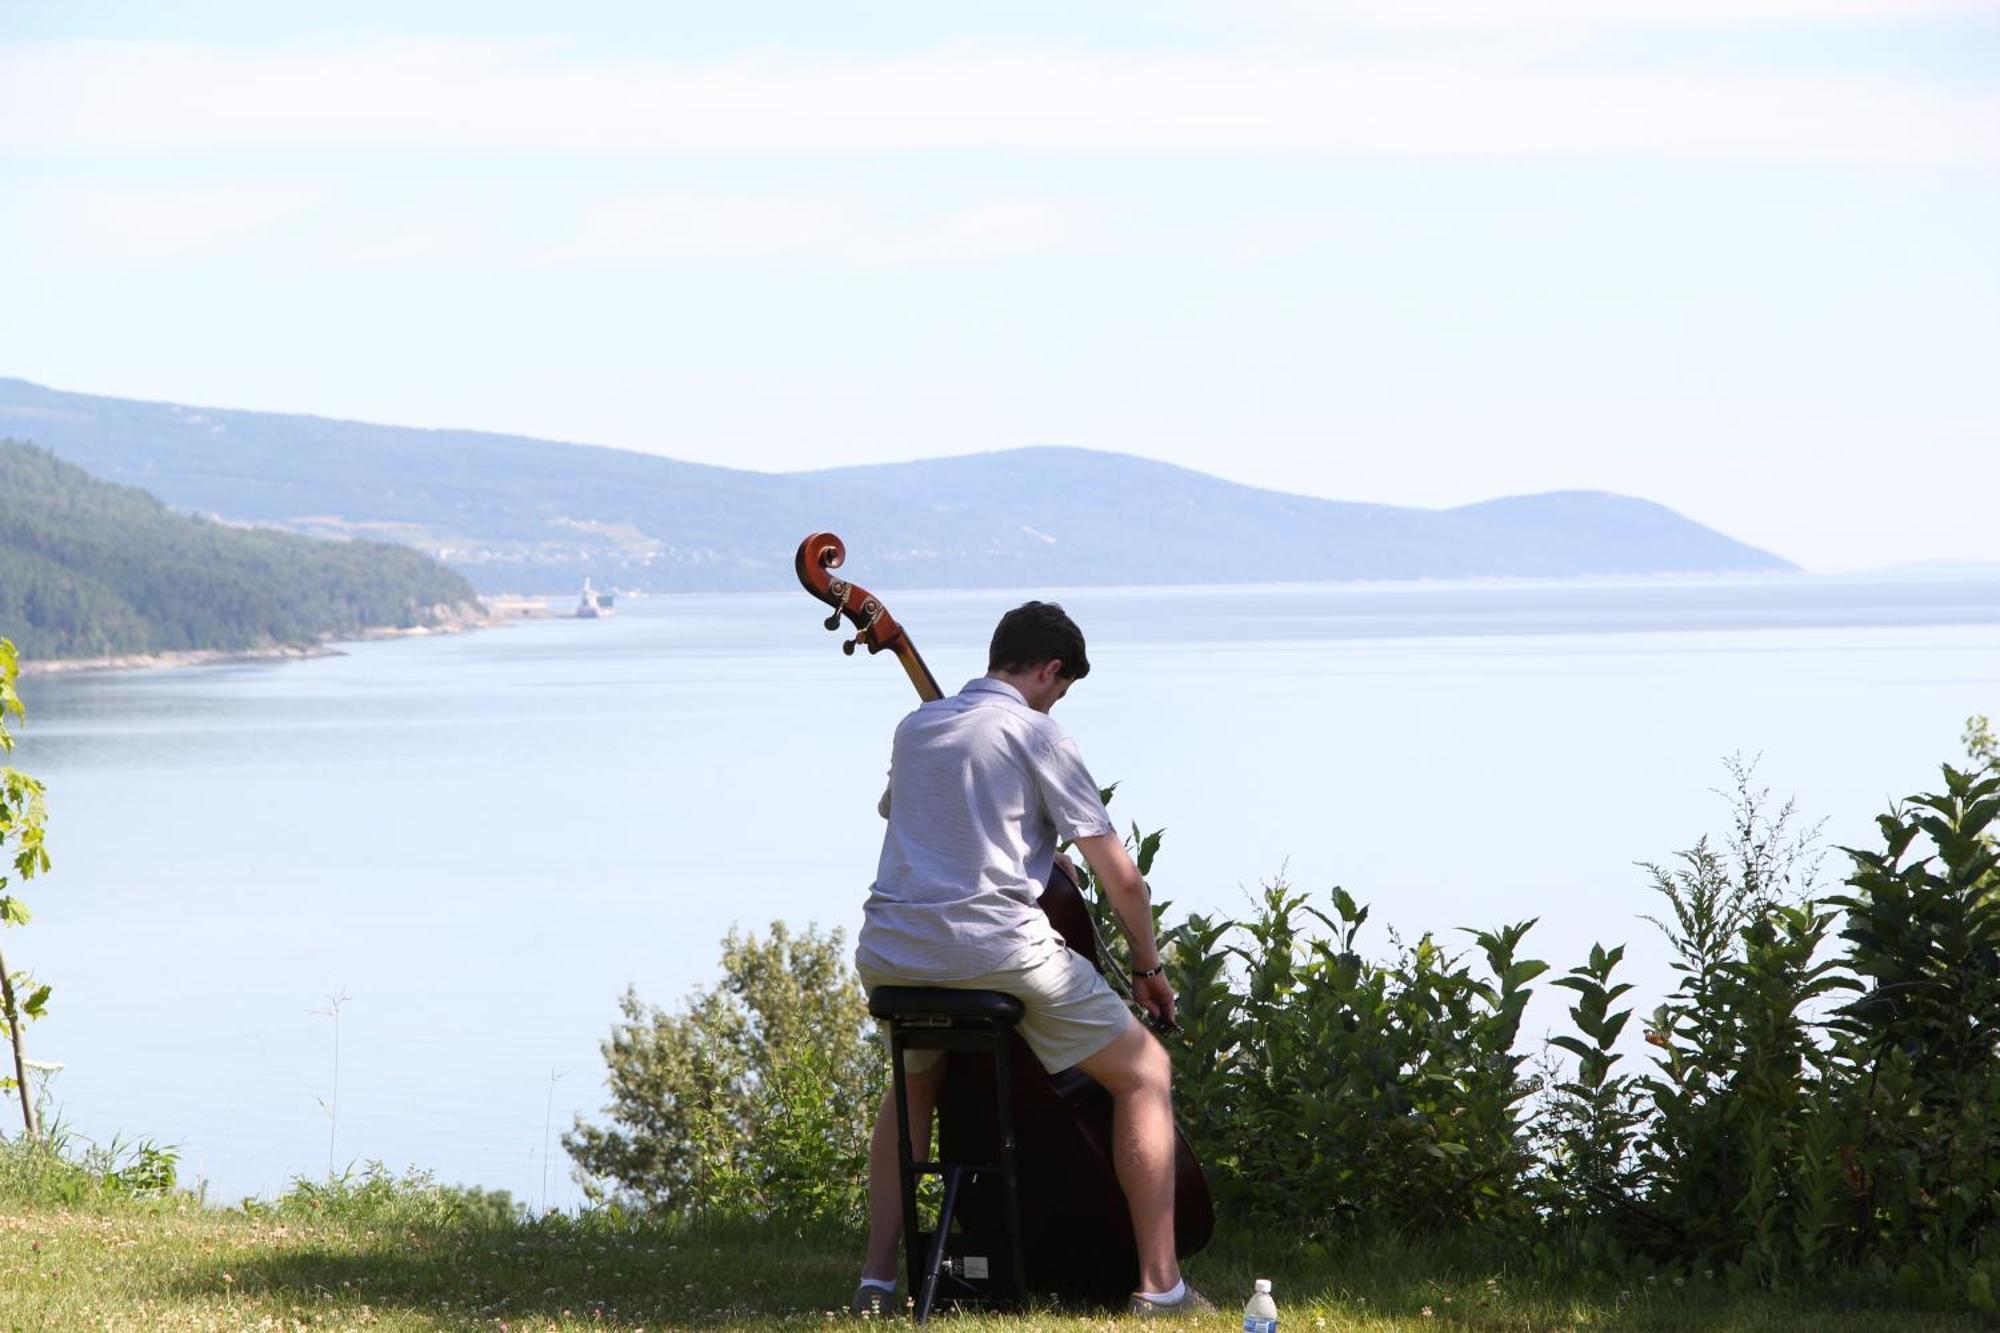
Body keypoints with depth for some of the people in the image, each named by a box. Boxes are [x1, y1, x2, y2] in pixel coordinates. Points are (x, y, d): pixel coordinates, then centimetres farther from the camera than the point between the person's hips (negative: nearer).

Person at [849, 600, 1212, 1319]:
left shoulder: (914, 728, 17)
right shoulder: (1039, 735, -2)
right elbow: (1121, 877, -4)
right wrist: (1149, 968, 11)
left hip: (889, 955, 6)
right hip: (996, 948, -6)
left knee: (914, 1083, 36)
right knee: (1146, 1072, 9)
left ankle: (877, 1278, 25)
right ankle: (1160, 1284, 2)